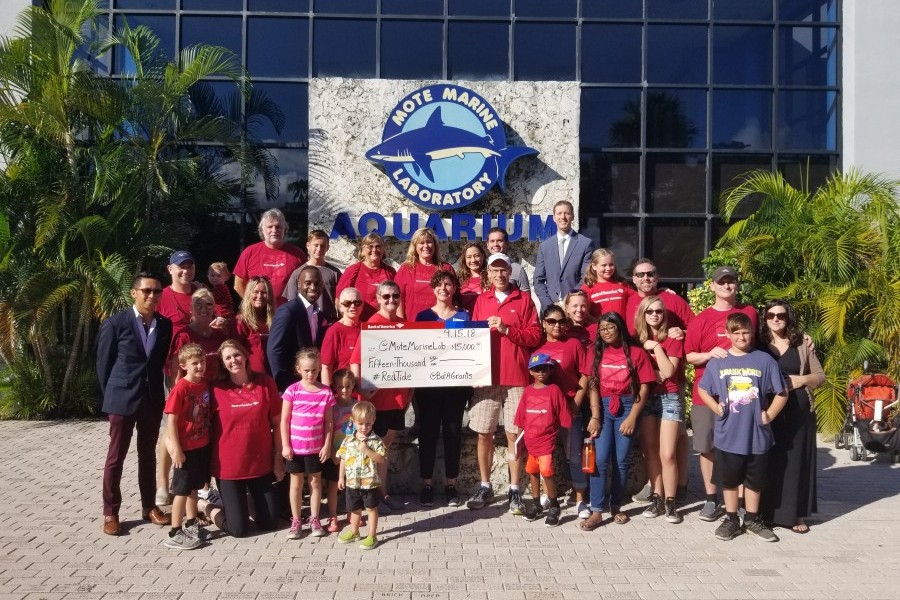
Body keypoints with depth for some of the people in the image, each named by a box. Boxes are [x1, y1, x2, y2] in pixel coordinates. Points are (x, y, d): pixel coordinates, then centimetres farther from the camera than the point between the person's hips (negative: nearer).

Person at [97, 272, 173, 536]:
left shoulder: (165, 325, 1)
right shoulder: (115, 323, -8)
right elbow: (103, 364, -1)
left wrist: (158, 392, 6)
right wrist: (110, 396, 2)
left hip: (153, 399, 3)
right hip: (122, 399, -3)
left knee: (148, 454, 14)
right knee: (116, 457, 5)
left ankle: (149, 506, 26)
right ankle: (111, 512, 16)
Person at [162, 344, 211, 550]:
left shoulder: (205, 384, 1)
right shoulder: (181, 388, -19)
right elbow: (171, 420, -18)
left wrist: (209, 440, 11)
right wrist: (176, 449, -18)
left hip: (202, 445, 7)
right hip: (186, 448, -6)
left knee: (194, 487, 19)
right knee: (182, 490, 2)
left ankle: (191, 524, 33)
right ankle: (174, 534, 11)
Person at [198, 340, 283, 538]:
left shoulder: (265, 383, -5)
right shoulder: (217, 390, -8)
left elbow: (277, 422, 1)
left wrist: (278, 458, 1)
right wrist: (206, 465, -1)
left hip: (261, 464, 2)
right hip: (228, 466, -2)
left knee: (270, 523, 9)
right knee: (238, 529, 1)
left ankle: (248, 501, 38)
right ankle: (206, 507, 27)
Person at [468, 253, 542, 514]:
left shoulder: (524, 299, 6)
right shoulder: (481, 301, 13)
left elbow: (534, 335, -2)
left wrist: (506, 329, -13)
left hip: (516, 377, -2)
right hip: (486, 375, 2)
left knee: (514, 434, 1)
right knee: (484, 433, 4)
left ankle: (514, 489, 11)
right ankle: (485, 486, 18)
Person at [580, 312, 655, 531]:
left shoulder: (636, 352, -1)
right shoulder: (598, 353, 7)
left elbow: (644, 387, -4)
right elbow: (593, 386, 1)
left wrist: (632, 417, -9)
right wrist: (595, 416, -8)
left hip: (626, 407, -1)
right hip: (603, 407, 1)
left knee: (621, 461, 5)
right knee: (600, 459, -5)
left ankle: (615, 507, 19)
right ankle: (596, 512, -3)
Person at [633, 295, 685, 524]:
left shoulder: (672, 339, -2)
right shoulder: (638, 339, 8)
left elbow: (668, 372, -13)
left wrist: (656, 347, -14)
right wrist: (653, 373, -10)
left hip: (669, 398, -3)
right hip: (645, 398, 3)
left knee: (667, 454, -8)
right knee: (650, 451, 3)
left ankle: (670, 502, 3)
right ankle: (657, 499, 13)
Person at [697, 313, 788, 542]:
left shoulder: (765, 360, -4)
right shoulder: (717, 362, -1)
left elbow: (781, 393, 3)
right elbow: (702, 389, 10)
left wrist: (769, 415, -4)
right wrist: (716, 408, -3)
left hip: (756, 435, 0)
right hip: (728, 435, 1)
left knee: (754, 481, 14)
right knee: (729, 480, 12)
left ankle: (752, 520, 29)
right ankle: (731, 519, 26)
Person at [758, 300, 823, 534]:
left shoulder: (803, 342, 6)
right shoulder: (758, 344, 3)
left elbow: (820, 376, 10)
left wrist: (802, 379, -9)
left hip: (799, 411, 1)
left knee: (797, 461, 5)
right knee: (768, 461, 1)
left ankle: (797, 514, 15)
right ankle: (766, 512, 10)